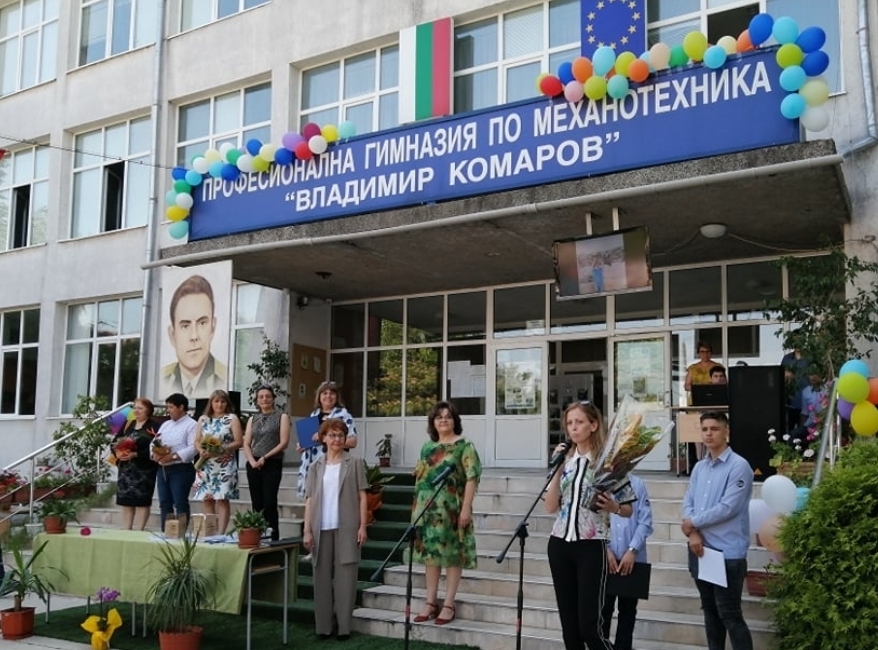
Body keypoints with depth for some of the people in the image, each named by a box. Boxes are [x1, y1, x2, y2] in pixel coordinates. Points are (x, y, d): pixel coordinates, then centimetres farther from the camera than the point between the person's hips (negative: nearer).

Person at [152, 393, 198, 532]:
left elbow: (193, 448, -16)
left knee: (180, 503, -6)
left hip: (180, 469, -7)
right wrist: (155, 454, -5)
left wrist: (173, 456, -23)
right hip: (163, 469, 7)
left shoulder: (191, 425, -5)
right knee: (165, 503, 9)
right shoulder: (165, 424, 19)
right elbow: (154, 443, 17)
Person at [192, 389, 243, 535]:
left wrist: (221, 449, -16)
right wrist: (201, 451, -10)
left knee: (222, 499, -8)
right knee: (207, 499, 3)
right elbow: (197, 441, 12)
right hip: (206, 465, 4)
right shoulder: (203, 419, 13)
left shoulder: (232, 419, 2)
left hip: (225, 465, -4)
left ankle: (220, 533, -7)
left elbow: (239, 442, -4)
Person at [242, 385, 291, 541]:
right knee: (257, 504, 4)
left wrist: (265, 457, -12)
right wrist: (252, 461, -7)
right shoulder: (252, 419, 16)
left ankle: (273, 538, -7)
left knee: (269, 503, -10)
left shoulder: (282, 417, 4)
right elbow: (246, 444, 10)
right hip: (254, 465, 4)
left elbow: (284, 443, -6)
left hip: (272, 464, -4)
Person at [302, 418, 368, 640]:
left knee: (345, 577, 1)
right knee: (322, 577, 6)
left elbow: (362, 496, 1)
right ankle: (323, 626, 15)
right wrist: (307, 530, 0)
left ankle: (344, 626, 8)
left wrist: (362, 526, -5)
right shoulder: (316, 466, 8)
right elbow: (310, 499, 7)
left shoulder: (354, 463, 2)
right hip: (322, 528, 2)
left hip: (346, 527, -2)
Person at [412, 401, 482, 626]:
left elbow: (471, 478, -11)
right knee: (430, 552, 9)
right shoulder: (427, 447, 13)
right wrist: (416, 506, 14)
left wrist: (466, 508, -17)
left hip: (452, 508, -6)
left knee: (452, 553, 0)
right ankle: (431, 602, 18)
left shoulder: (464, 446, -5)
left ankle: (448, 604, 8)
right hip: (427, 508, 6)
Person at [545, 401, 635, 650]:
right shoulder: (564, 460, 9)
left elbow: (628, 510, 0)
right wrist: (558, 469, -5)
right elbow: (550, 507, 2)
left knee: (589, 626, -8)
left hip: (591, 547, -5)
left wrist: (613, 507, -22)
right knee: (569, 625, 9)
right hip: (560, 545, 5)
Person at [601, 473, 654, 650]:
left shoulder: (637, 484, 1)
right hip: (605, 557, -1)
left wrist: (632, 550, -9)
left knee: (628, 609, 11)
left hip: (632, 558, 1)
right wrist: (605, 550, -9)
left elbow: (645, 522, -1)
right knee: (603, 608, 2)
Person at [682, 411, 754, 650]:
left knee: (729, 614, -4)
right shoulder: (699, 467, 11)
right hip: (700, 549, 7)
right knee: (710, 610, 16)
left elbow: (728, 508, -18)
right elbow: (688, 503, 8)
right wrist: (693, 533, -10)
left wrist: (693, 523, -9)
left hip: (728, 552, -7)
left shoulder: (739, 466, -11)